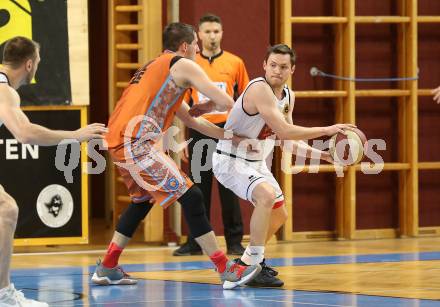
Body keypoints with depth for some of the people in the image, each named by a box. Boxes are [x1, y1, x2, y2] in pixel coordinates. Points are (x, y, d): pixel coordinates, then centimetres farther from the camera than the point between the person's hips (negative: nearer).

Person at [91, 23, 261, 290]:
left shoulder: (156, 68, 29)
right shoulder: (183, 65, 2)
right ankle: (227, 270, -9)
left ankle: (107, 268, 28)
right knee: (190, 196, -8)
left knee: (143, 200, 28)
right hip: (137, 142, -9)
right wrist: (204, 106, 19)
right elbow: (226, 103, -4)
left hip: (118, 141, 9)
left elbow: (191, 120, 33)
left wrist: (230, 137, 31)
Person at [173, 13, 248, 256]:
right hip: (198, 133, 1)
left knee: (229, 189, -1)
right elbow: (183, 104, 9)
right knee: (198, 188, 4)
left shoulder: (235, 63, 4)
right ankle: (196, 241, 10)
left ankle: (234, 241, 5)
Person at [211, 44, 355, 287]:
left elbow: (288, 141, 10)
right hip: (230, 160, -10)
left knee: (279, 214, 20)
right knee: (267, 196, -33)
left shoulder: (288, 96, 3)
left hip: (256, 162, 10)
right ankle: (254, 269, -29)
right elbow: (284, 131, -34)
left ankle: (248, 260, 40)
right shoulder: (259, 89, -27)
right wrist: (326, 130, -29)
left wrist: (323, 154, 0)